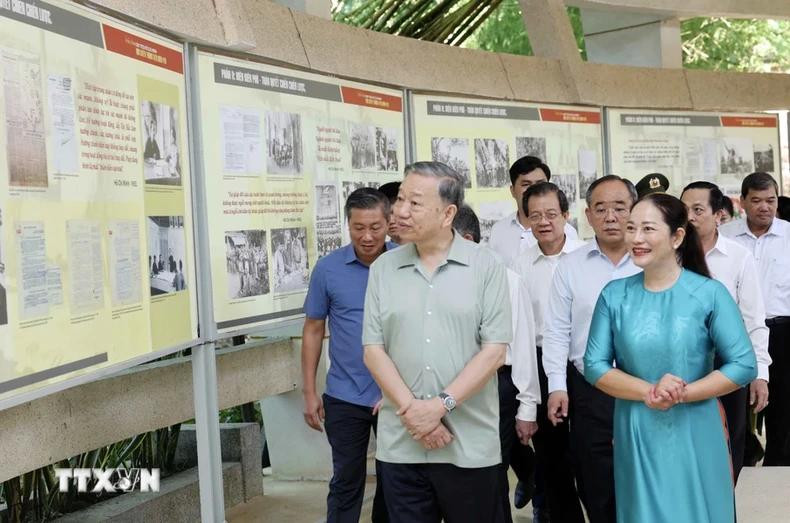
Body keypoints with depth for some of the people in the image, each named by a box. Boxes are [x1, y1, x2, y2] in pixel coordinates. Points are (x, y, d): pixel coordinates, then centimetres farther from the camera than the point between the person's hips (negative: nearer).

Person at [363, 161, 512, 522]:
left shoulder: (485, 266, -2)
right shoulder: (383, 269, 5)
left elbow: (494, 350, -7)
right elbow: (373, 349, 2)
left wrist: (441, 404, -14)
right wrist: (411, 410, -10)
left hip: (470, 444, -2)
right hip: (400, 444, 2)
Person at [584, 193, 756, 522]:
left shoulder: (710, 293, -7)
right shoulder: (614, 295, 0)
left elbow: (744, 365, -9)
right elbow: (594, 366, -2)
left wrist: (682, 394, -17)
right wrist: (647, 392, -17)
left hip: (694, 433, -2)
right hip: (635, 434, 2)